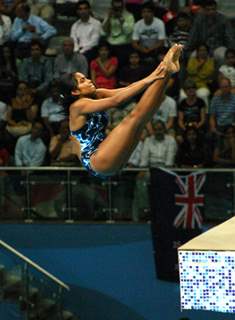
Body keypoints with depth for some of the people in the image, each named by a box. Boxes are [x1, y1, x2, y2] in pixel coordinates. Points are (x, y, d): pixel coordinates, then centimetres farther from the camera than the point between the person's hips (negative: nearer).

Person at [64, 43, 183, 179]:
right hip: (95, 161, -8)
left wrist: (153, 76, -10)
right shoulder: (77, 106, -9)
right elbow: (115, 100, -20)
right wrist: (146, 81, -22)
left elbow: (128, 89, 5)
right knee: (134, 117, -17)